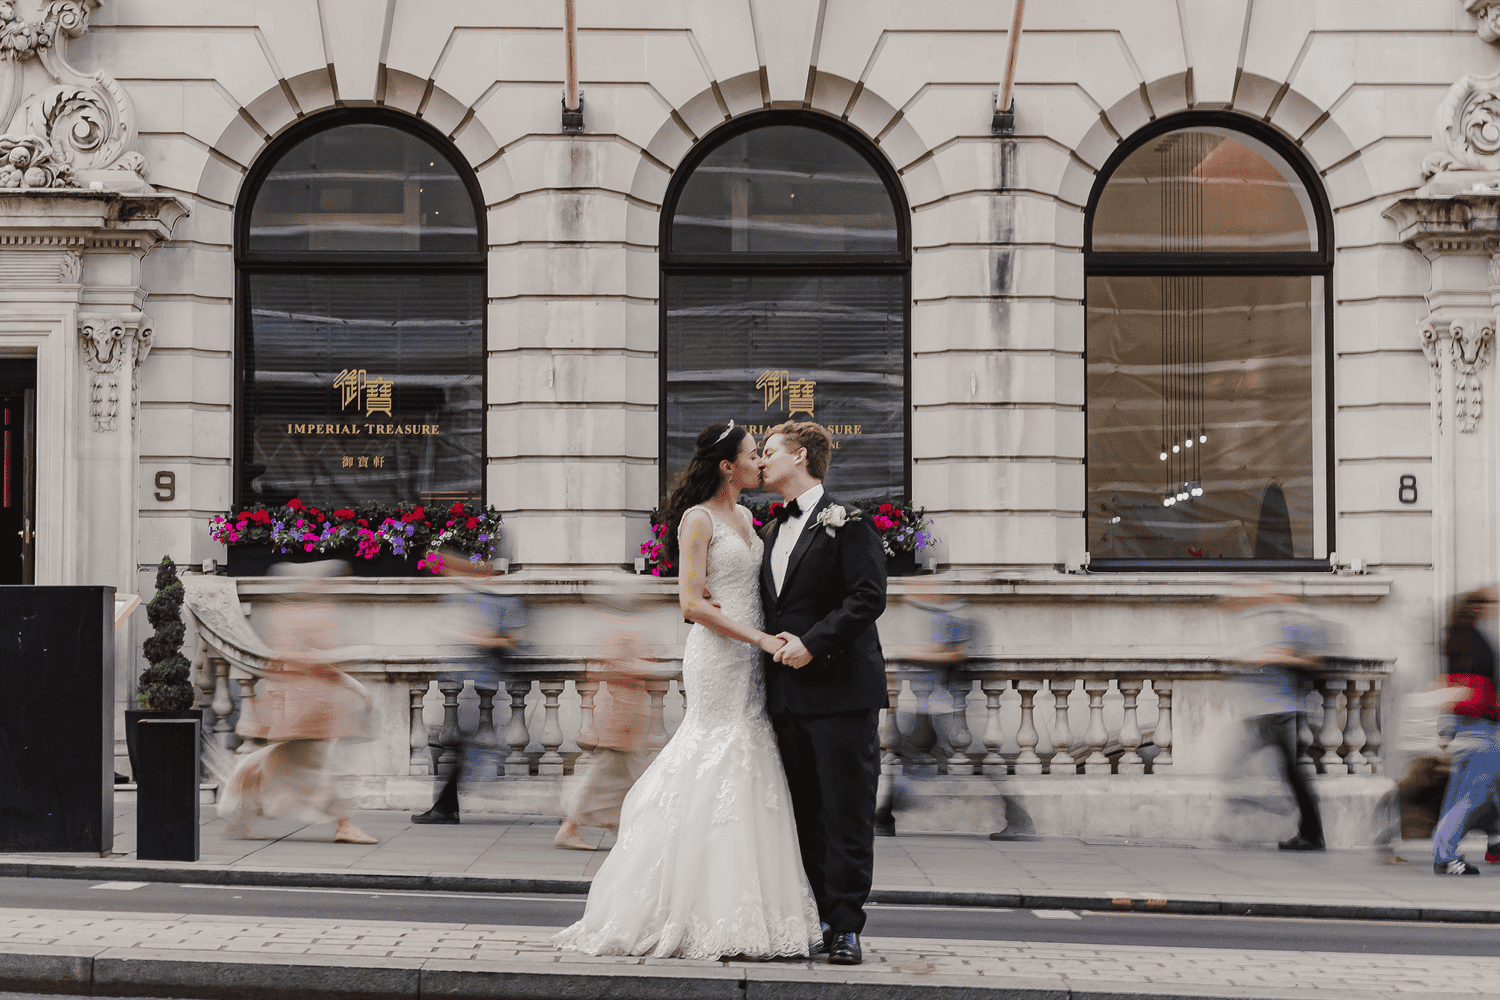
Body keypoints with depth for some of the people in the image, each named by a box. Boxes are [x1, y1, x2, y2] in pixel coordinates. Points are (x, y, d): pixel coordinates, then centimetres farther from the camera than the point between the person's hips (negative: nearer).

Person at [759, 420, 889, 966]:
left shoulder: (846, 521, -5)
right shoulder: (776, 530, 20)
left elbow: (868, 597, -14)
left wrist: (812, 643, -19)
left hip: (840, 689, -8)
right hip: (788, 691, 8)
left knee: (846, 813, -5)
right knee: (805, 813, 9)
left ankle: (846, 926, -3)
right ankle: (818, 917, 15)